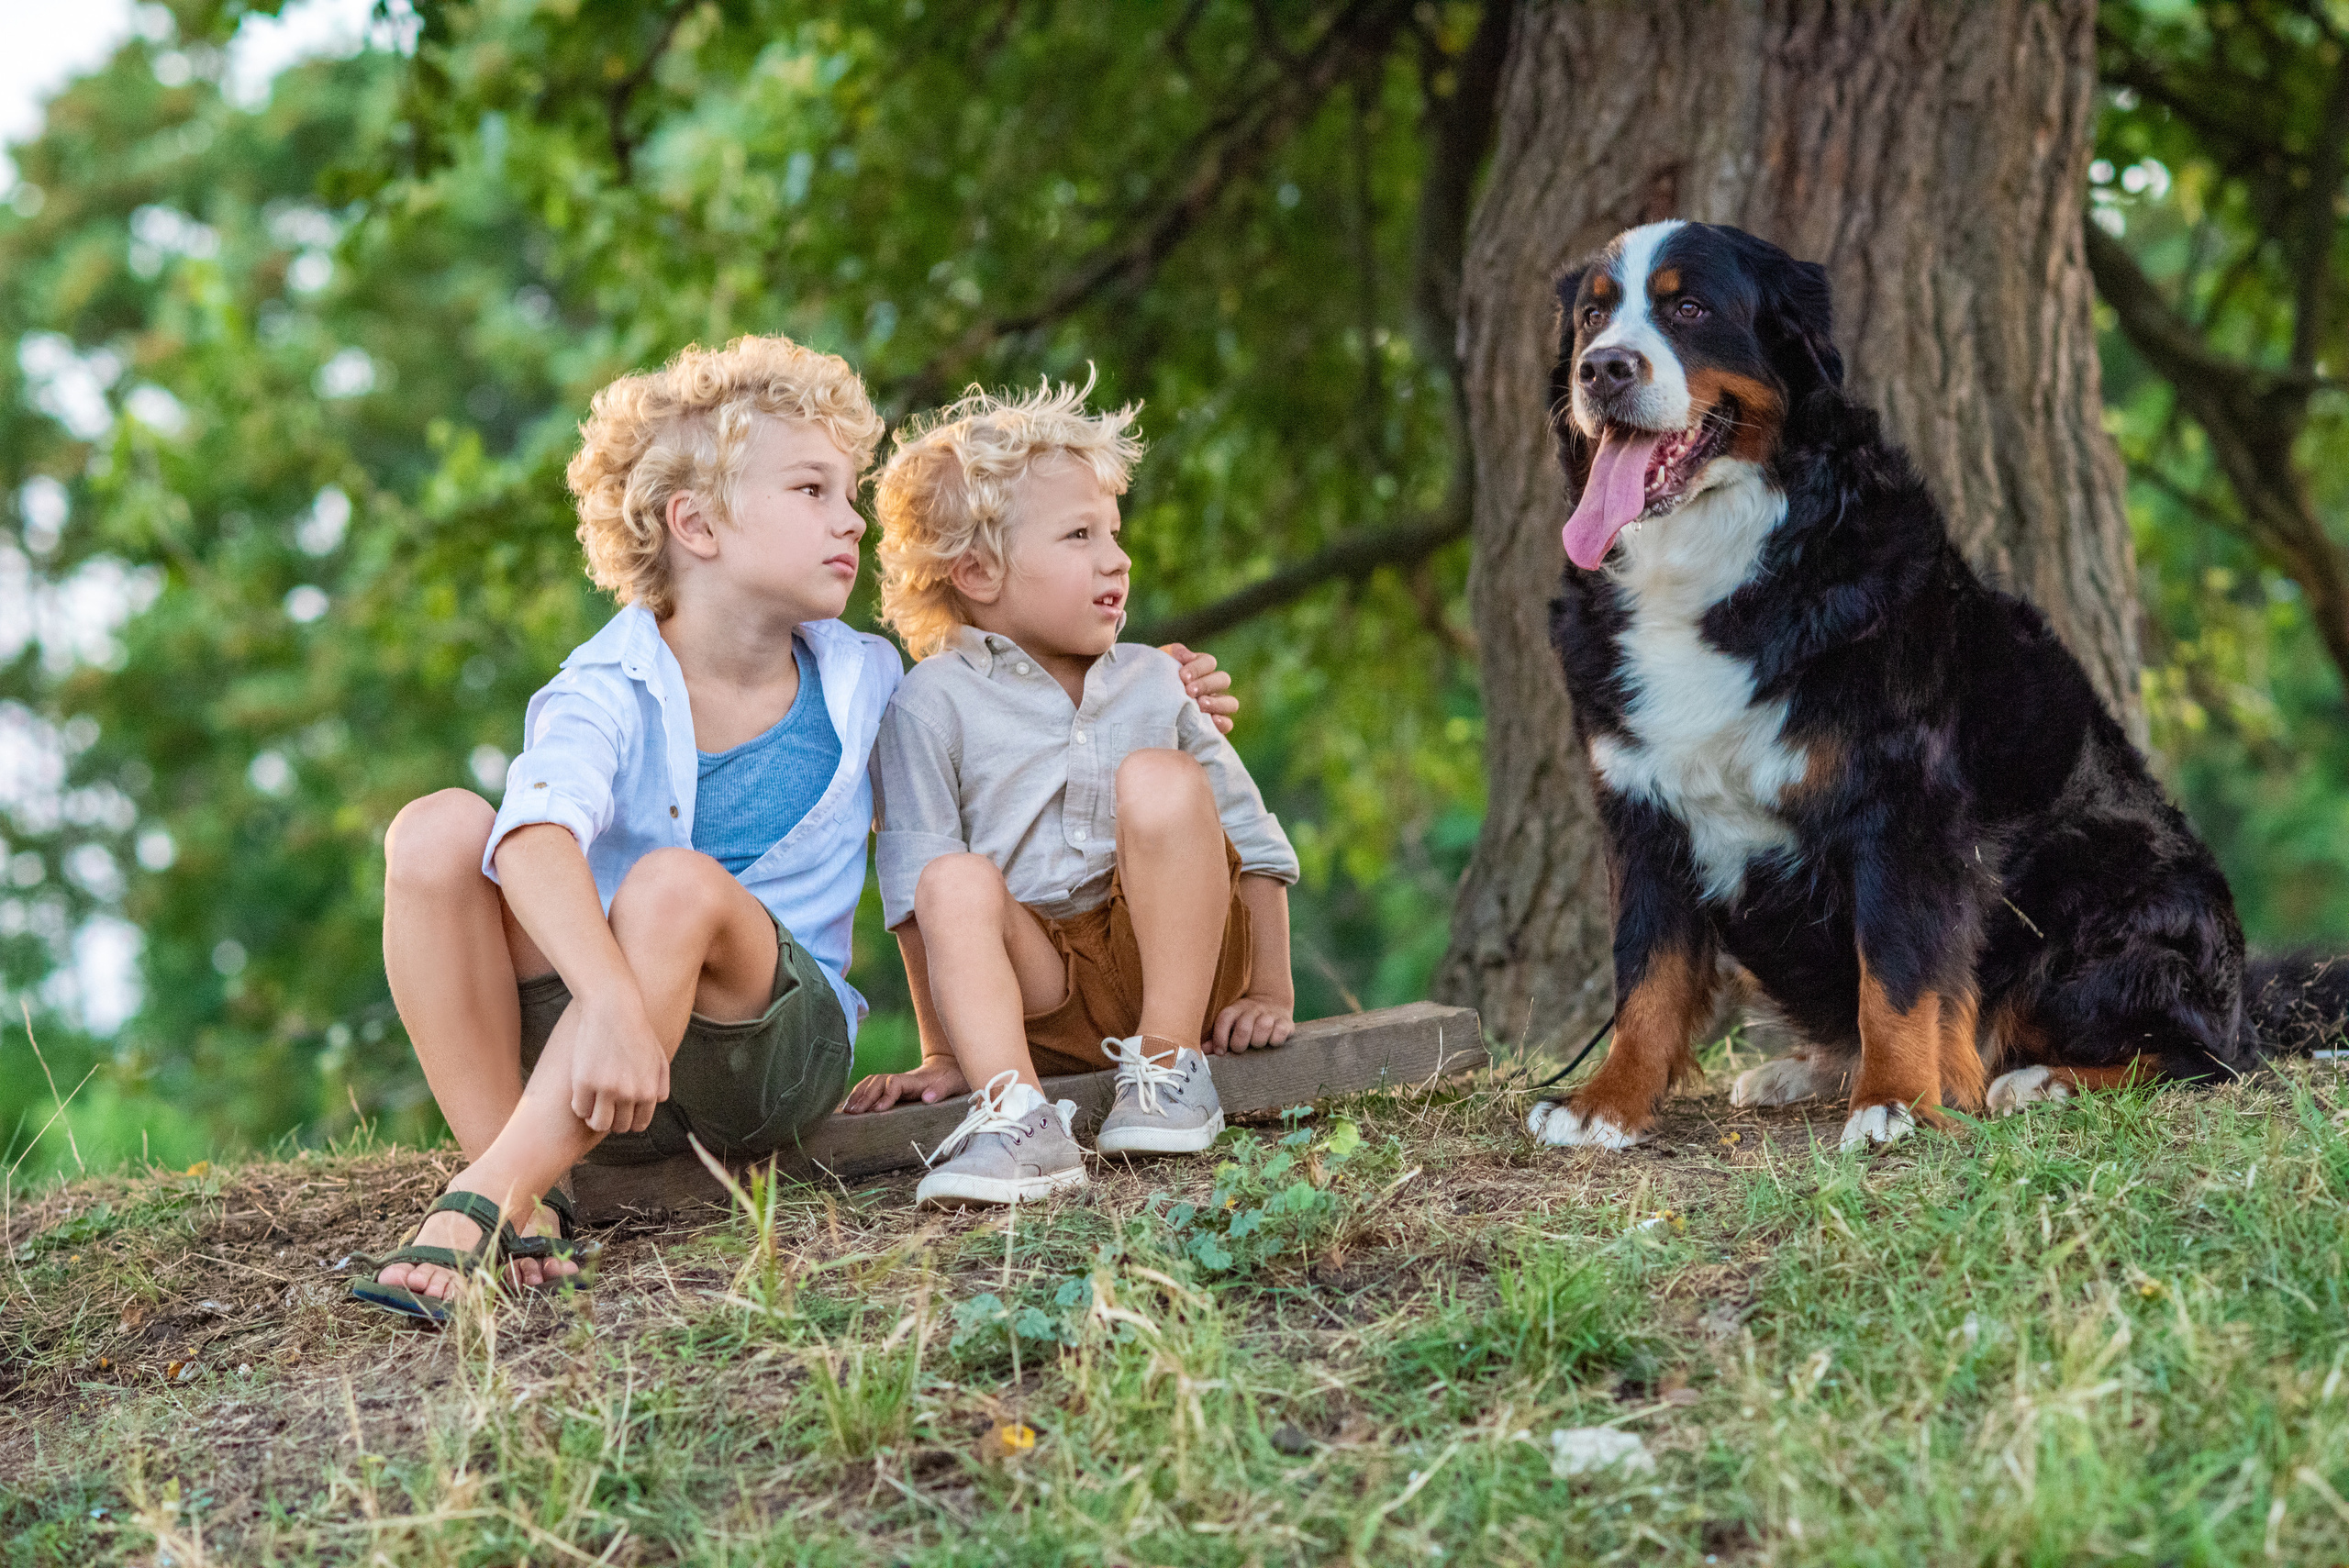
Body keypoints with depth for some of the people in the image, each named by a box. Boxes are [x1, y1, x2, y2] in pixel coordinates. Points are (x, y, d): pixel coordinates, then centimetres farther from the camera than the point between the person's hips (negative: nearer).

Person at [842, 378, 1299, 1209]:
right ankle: (1016, 1114, -46)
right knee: (957, 883, -30)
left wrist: (1270, 992, 5)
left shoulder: (1152, 684, 9)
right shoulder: (933, 704, -3)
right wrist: (943, 1053, -10)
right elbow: (913, 886, -6)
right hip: (1039, 988, -2)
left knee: (1159, 779, -21)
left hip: (1173, 956, 2)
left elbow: (1252, 838, 13)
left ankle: (1171, 1060, -19)